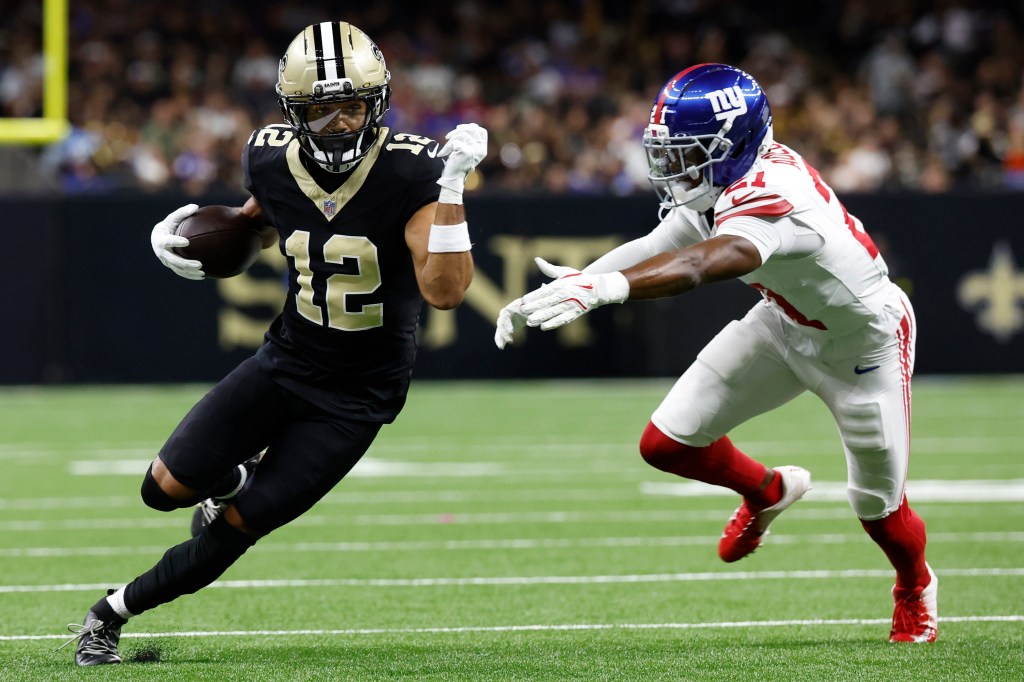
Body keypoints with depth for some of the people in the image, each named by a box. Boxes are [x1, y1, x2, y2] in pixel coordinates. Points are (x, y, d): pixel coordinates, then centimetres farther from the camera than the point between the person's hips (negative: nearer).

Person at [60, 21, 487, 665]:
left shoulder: (410, 173, -23)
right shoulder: (273, 159, -9)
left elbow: (445, 291, -31)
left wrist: (452, 186, -39)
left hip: (358, 395, -4)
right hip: (285, 363, 4)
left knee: (239, 522, -2)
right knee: (166, 488, -4)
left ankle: (115, 611, 18)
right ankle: (239, 475, 32)